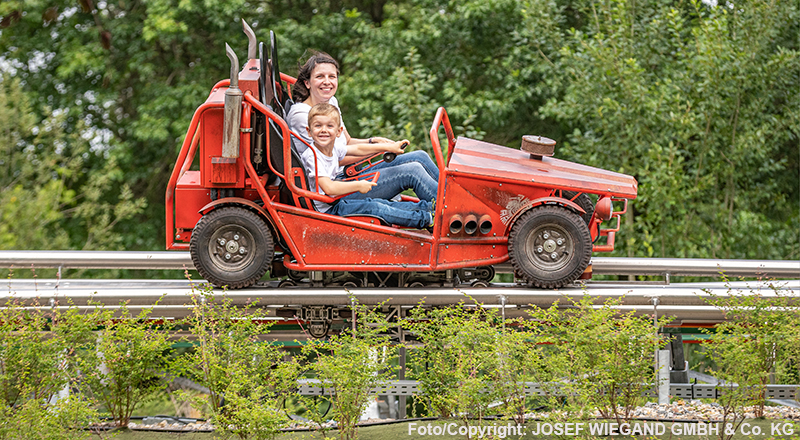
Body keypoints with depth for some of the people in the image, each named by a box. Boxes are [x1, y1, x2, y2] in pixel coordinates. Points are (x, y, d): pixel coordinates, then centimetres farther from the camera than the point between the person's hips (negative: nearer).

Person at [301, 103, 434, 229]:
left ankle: (425, 206, 12)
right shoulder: (312, 156, -27)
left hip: (335, 200, 9)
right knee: (373, 208, -11)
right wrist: (358, 186, -23)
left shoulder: (332, 148, 2)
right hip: (325, 209, -9)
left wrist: (389, 147, 20)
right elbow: (329, 188, -35)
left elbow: (357, 149, 19)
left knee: (376, 202, 6)